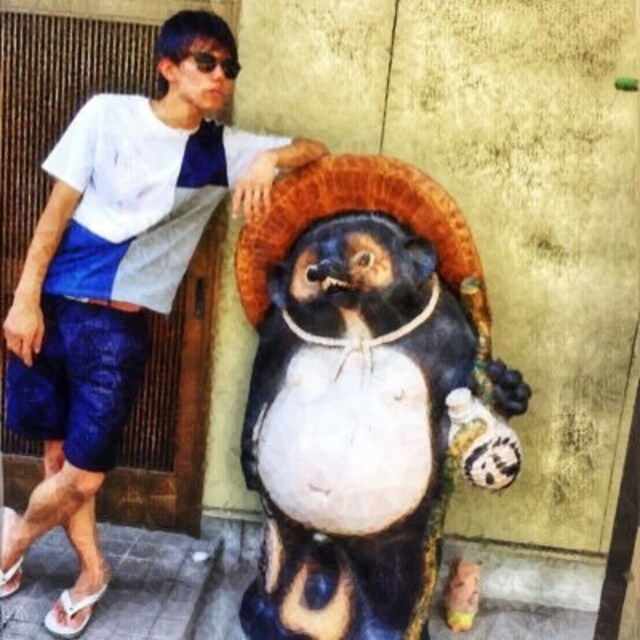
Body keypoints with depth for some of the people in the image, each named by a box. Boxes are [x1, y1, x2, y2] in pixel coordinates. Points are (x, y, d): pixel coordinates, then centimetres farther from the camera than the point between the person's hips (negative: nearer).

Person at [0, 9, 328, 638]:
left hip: (120, 326, 0)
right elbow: (56, 210, 0)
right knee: (58, 453, 10)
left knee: (84, 474, -1)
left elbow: (316, 151, 6)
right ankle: (92, 570, 33)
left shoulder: (223, 149, 3)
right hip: (53, 305, 0)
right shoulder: (107, 114, -1)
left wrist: (269, 160, -15)